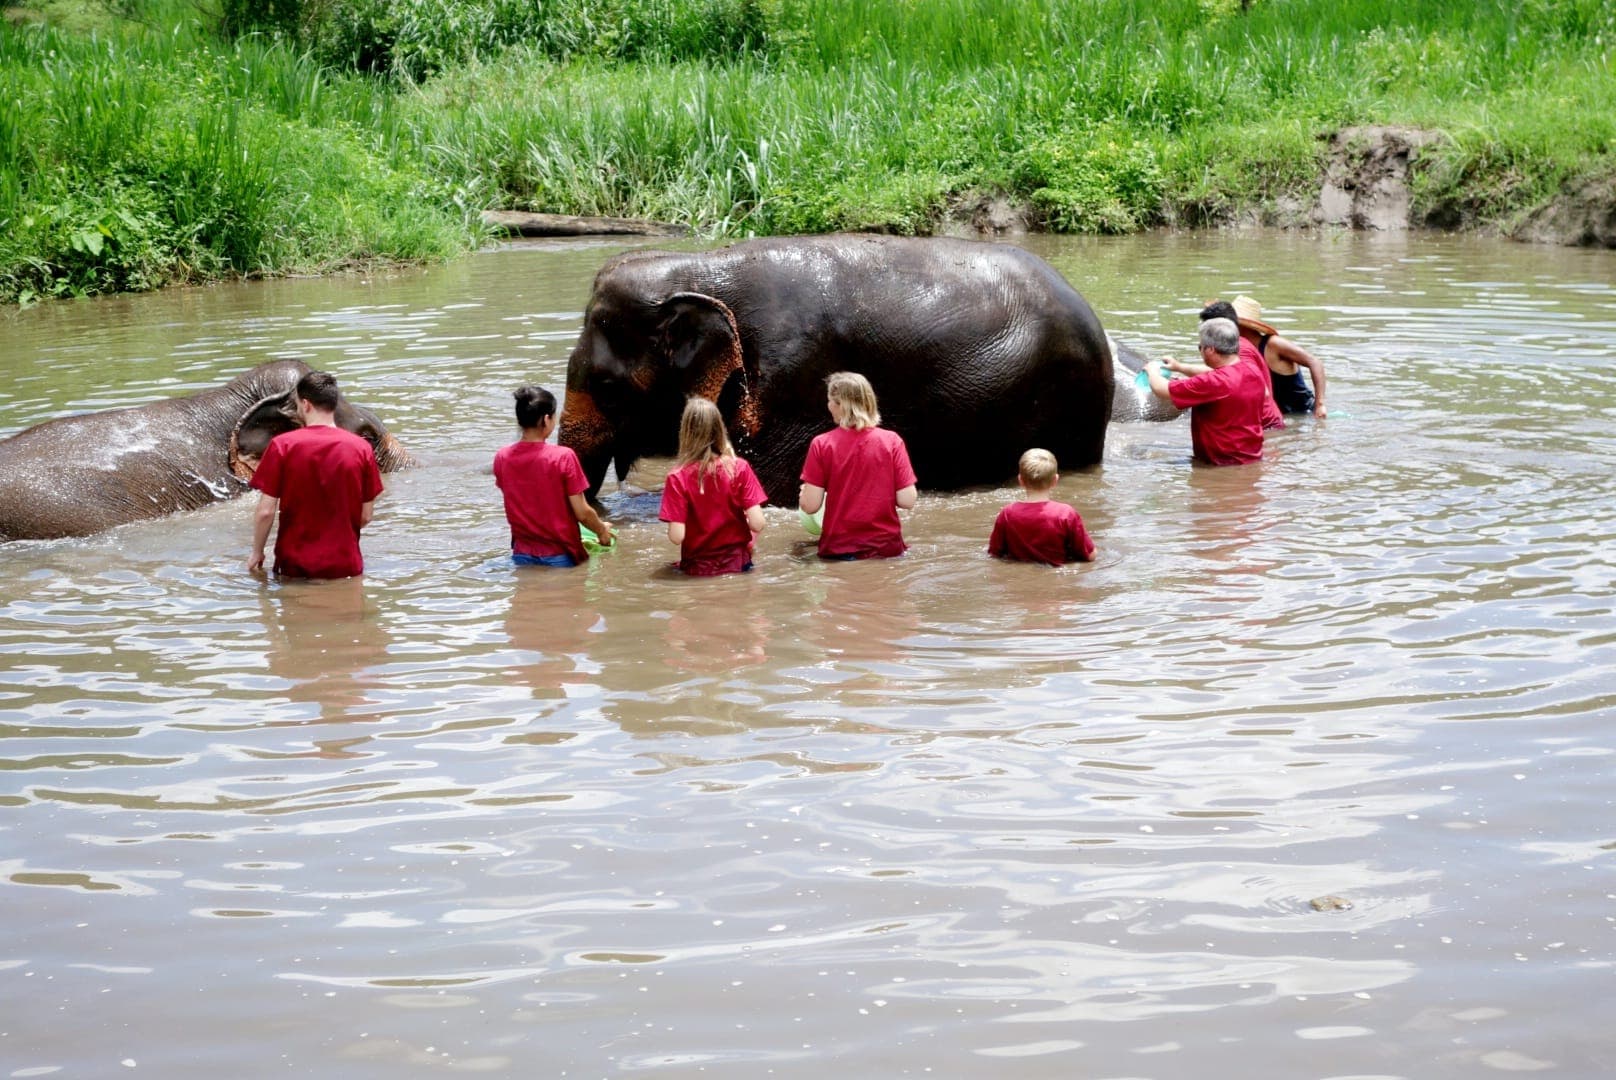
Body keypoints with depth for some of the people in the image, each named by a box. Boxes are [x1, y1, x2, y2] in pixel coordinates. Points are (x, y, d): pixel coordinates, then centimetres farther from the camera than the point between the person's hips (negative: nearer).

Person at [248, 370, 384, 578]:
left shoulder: (282, 446, -6)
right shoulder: (361, 448, -1)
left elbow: (265, 512, -6)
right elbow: (365, 516, 5)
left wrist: (257, 552, 10)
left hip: (294, 564, -1)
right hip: (344, 565, 1)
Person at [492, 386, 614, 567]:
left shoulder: (502, 457, -4)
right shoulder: (563, 457, -17)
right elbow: (582, 513, -12)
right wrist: (602, 530, 8)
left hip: (522, 555, 4)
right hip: (560, 556, -4)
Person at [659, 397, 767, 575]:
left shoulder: (678, 478, -17)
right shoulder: (740, 468, -13)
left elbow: (676, 536, -21)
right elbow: (757, 524, -16)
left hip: (698, 568, -1)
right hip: (737, 563, 1)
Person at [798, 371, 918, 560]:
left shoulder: (822, 444, -4)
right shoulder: (892, 441, -2)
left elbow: (810, 506, -5)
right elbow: (907, 501, -4)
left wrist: (802, 495, 17)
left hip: (839, 550, -1)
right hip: (887, 549, 1)